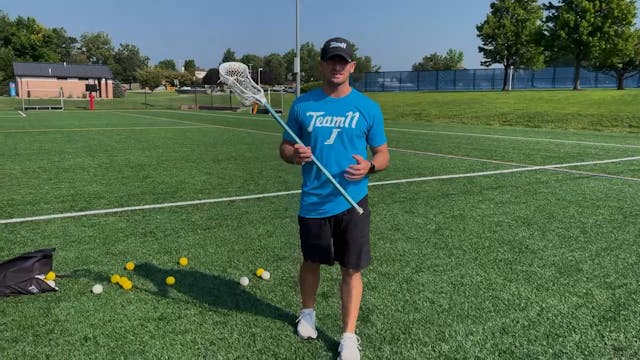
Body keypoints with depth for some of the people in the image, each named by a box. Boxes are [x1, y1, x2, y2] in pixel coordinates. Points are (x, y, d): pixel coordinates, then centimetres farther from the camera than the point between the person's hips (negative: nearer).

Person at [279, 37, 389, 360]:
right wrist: (295, 155, -16)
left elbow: (382, 154, 3)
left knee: (351, 269, 3)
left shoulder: (368, 108, -1)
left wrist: (369, 166, -20)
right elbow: (285, 148, 8)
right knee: (311, 262, 17)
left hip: (352, 201, -1)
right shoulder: (302, 105, 1)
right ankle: (308, 312, 44)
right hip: (313, 202, 1)